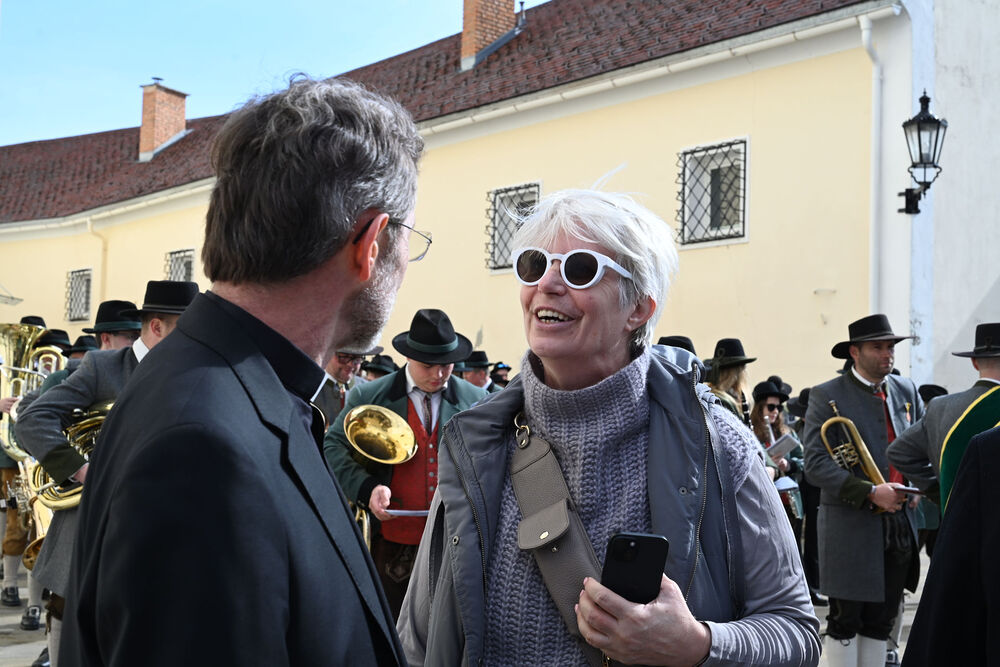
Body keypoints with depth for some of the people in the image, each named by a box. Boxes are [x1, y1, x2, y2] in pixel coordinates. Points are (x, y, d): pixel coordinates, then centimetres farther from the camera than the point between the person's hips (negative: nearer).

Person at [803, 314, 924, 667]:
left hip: (900, 524, 5)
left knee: (880, 622, 14)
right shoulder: (826, 396, -7)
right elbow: (816, 465, -15)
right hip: (851, 525, -5)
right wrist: (870, 492, -21)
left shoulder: (906, 390, 10)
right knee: (845, 621, 3)